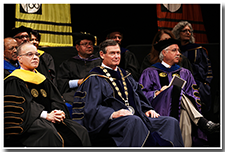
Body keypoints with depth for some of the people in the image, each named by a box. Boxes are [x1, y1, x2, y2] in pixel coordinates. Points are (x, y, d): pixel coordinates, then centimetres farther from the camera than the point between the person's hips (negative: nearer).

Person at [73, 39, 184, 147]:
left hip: (136, 116, 7)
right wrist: (113, 114, -25)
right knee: (134, 121, -40)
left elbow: (139, 97, 29)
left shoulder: (124, 75, 25)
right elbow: (91, 109, -9)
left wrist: (147, 109, 7)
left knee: (171, 122, -13)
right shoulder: (94, 79, 2)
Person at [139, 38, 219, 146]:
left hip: (179, 110, 3)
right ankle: (203, 123, -48)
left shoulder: (184, 73, 25)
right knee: (176, 88, -32)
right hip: (160, 108, -3)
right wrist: (157, 93, -11)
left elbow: (194, 96, 14)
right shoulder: (150, 73, 16)